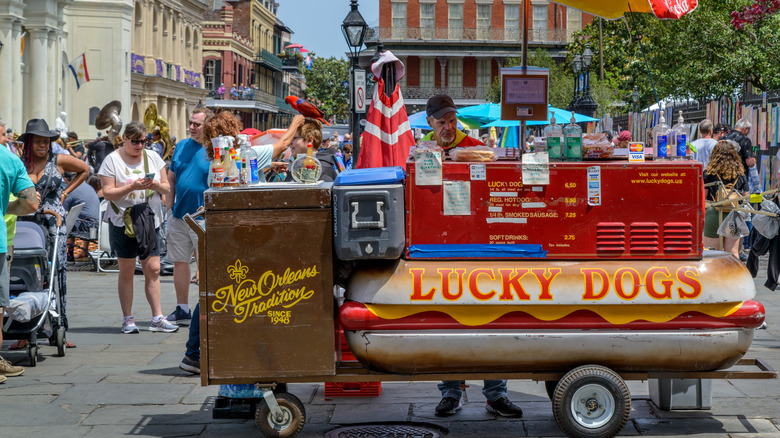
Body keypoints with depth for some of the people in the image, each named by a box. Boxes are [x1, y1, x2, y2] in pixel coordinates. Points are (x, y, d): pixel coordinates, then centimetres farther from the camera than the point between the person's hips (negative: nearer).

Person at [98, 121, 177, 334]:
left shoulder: (153, 157, 11)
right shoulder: (112, 160, 0)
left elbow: (167, 188, 13)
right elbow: (107, 193, -7)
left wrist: (157, 185, -9)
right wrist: (132, 187, -19)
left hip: (150, 220, 3)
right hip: (123, 219, -3)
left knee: (153, 269, -2)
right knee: (126, 270, 1)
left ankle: (157, 318, 1)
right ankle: (127, 319, 8)